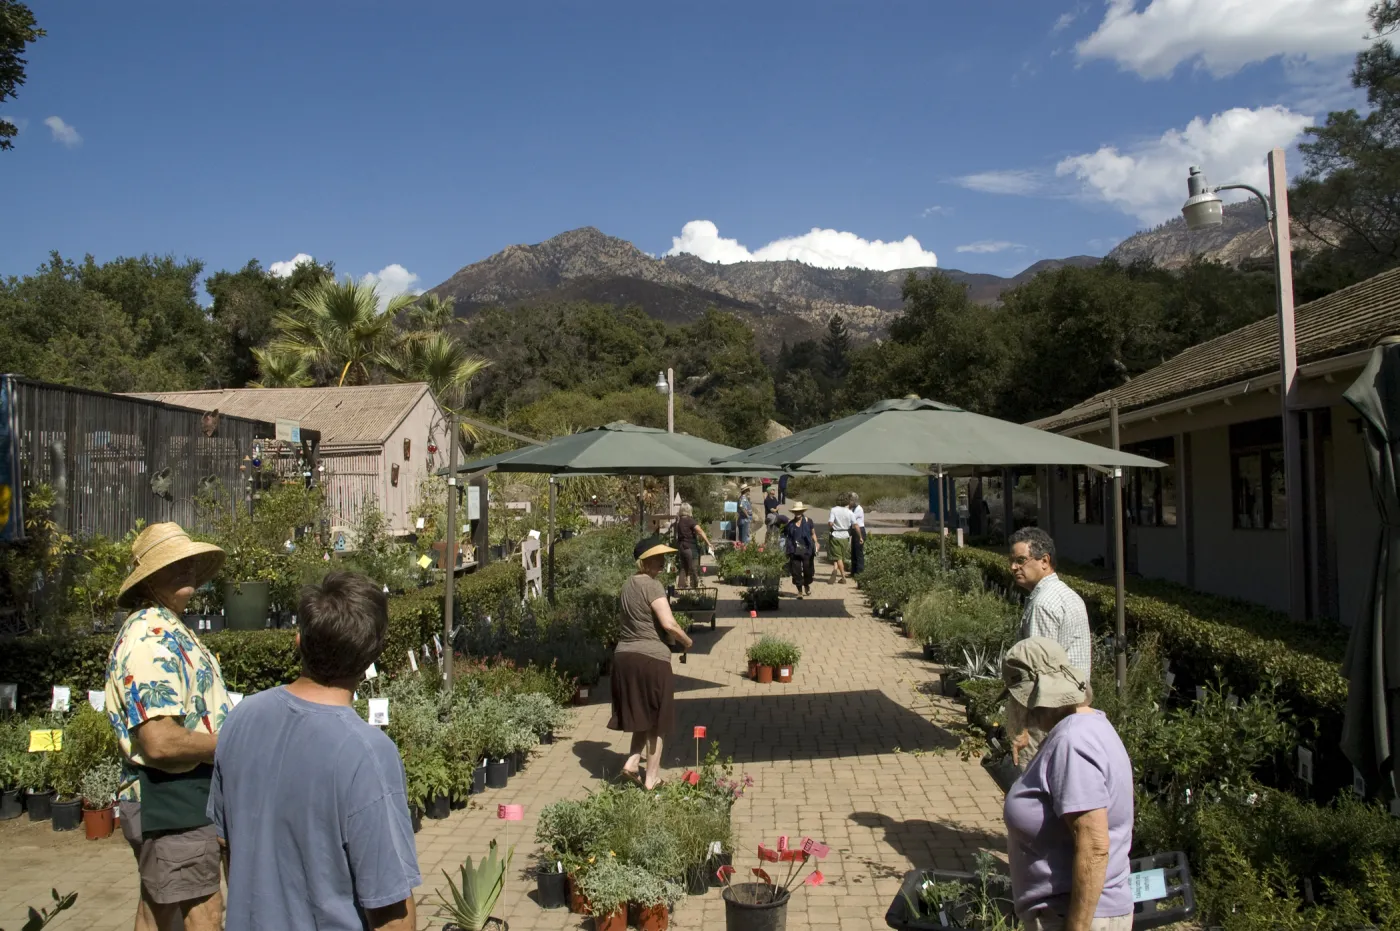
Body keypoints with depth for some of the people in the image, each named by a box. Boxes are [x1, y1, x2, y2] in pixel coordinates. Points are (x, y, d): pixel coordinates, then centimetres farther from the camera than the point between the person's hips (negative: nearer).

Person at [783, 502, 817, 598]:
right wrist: (787, 551, 4)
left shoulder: (808, 521, 2)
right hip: (795, 552, 1)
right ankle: (800, 591, 12)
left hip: (807, 551, -1)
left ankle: (807, 585, 35)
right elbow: (786, 538, 9)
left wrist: (815, 544, -4)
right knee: (796, 572, 0)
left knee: (808, 570, 7)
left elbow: (813, 534, 8)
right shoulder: (790, 524, 4)